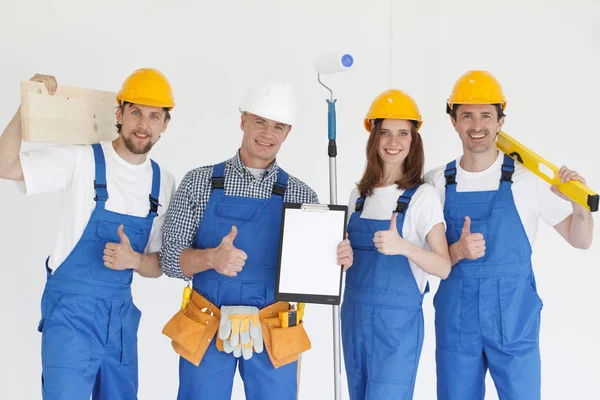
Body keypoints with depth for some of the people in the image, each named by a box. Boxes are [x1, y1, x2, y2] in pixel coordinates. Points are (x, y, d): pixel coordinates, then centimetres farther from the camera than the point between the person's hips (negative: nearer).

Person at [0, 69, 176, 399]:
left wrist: (133, 260, -14)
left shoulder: (164, 183, 3)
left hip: (121, 313, 5)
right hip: (71, 310, -5)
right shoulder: (81, 160, -11)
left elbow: (158, 266, 8)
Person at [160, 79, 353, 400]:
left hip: (273, 335, 1)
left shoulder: (301, 196, 3)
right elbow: (170, 259, -3)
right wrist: (211, 258, -23)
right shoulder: (199, 182, 0)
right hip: (207, 330, 0)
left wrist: (336, 261, -17)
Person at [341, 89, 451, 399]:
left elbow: (443, 267, -14)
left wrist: (403, 246, -30)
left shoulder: (422, 196, -8)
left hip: (397, 322, -5)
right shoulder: (359, 195, 7)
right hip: (354, 317, 5)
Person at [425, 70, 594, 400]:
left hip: (514, 319, -1)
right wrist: (458, 252, -16)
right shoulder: (437, 183, 1)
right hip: (456, 319, 2)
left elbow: (580, 240, 3)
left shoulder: (528, 178, -4)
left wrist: (580, 203, -16)